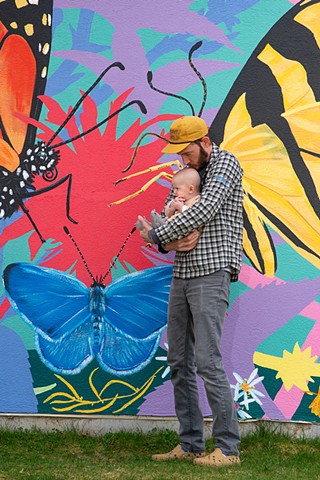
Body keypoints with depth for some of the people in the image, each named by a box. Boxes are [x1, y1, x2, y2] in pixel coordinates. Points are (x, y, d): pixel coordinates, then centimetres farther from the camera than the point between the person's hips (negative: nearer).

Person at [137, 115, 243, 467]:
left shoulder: (226, 164, -4)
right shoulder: (186, 174, 19)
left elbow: (204, 210, -18)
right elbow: (167, 218, 15)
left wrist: (155, 235, -12)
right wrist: (170, 242, -9)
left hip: (212, 273, -8)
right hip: (181, 275, 8)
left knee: (207, 360, -13)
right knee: (179, 361, 7)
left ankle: (227, 448, -7)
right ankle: (190, 445, 14)